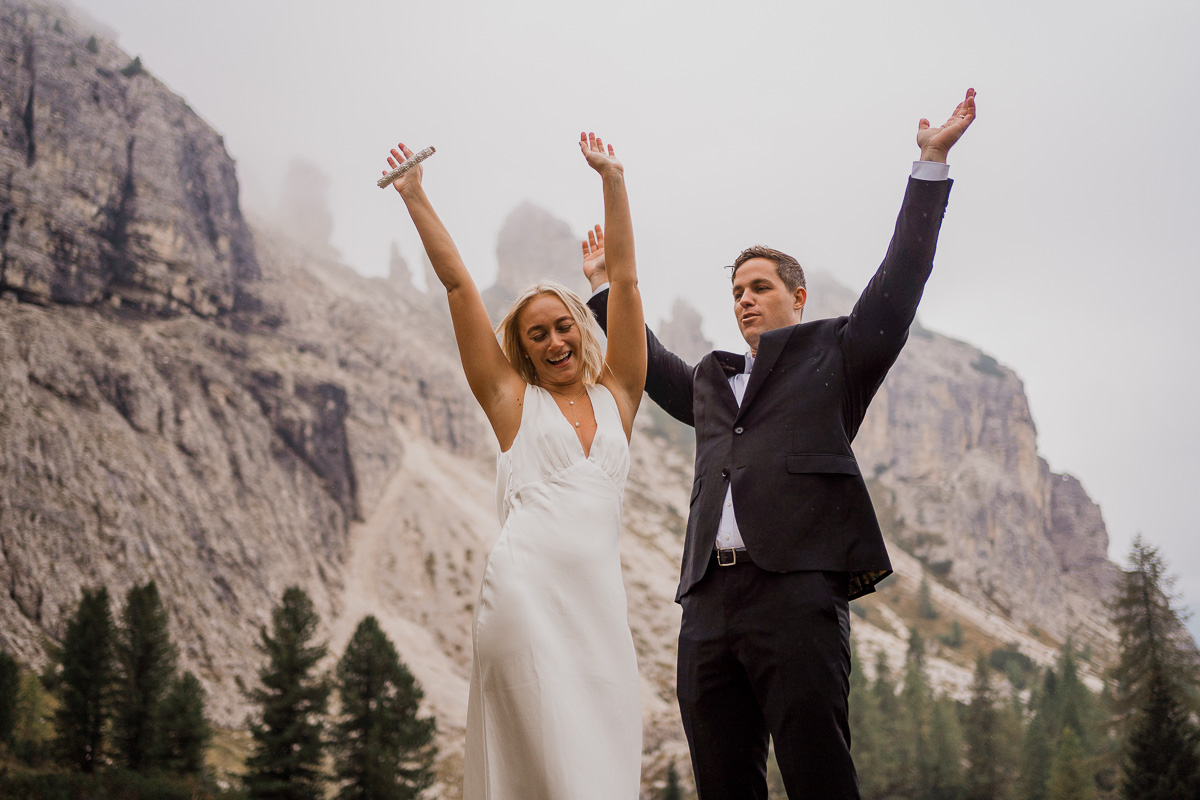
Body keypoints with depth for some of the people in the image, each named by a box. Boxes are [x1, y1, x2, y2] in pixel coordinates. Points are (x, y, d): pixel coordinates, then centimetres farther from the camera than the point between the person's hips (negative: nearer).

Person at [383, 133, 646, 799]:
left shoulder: (616, 395, 18)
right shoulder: (513, 399, 13)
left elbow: (624, 280, 17)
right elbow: (457, 284, 13)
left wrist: (613, 180, 17)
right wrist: (414, 198, 15)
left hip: (598, 594, 3)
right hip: (525, 588, -3)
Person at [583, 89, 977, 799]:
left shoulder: (835, 357, 15)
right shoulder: (711, 382, 30)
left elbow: (899, 281, 8)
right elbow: (651, 365, 47)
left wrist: (931, 164, 6)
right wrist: (608, 290, 50)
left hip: (796, 587, -5)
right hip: (710, 600, 6)